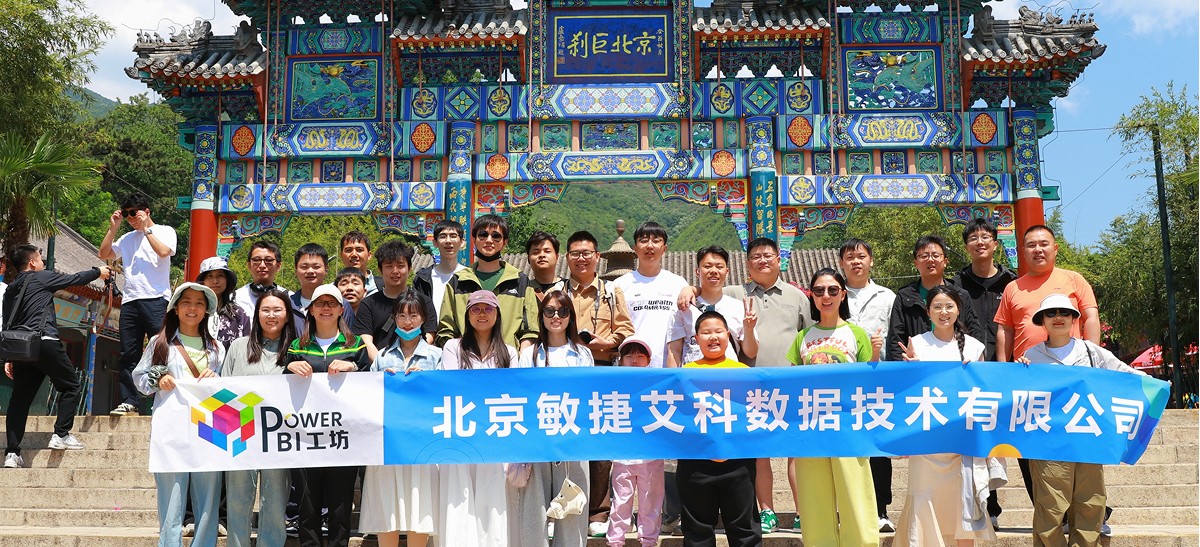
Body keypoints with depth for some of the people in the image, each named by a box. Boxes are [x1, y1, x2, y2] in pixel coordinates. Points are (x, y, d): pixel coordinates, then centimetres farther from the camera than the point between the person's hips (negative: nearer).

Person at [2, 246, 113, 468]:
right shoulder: (40, 277, 4)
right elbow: (75, 279, 13)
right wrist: (98, 272, 30)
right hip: (45, 341, -7)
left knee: (20, 398, 6)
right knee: (70, 386, 8)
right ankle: (61, 435, 0)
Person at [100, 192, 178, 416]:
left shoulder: (165, 231, 8)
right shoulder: (127, 238, 23)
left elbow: (163, 251, -11)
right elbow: (104, 255, 16)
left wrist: (146, 229, -3)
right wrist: (113, 227, 11)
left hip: (155, 299, -6)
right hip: (130, 301, 6)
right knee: (128, 354, 3)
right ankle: (130, 401, 5)